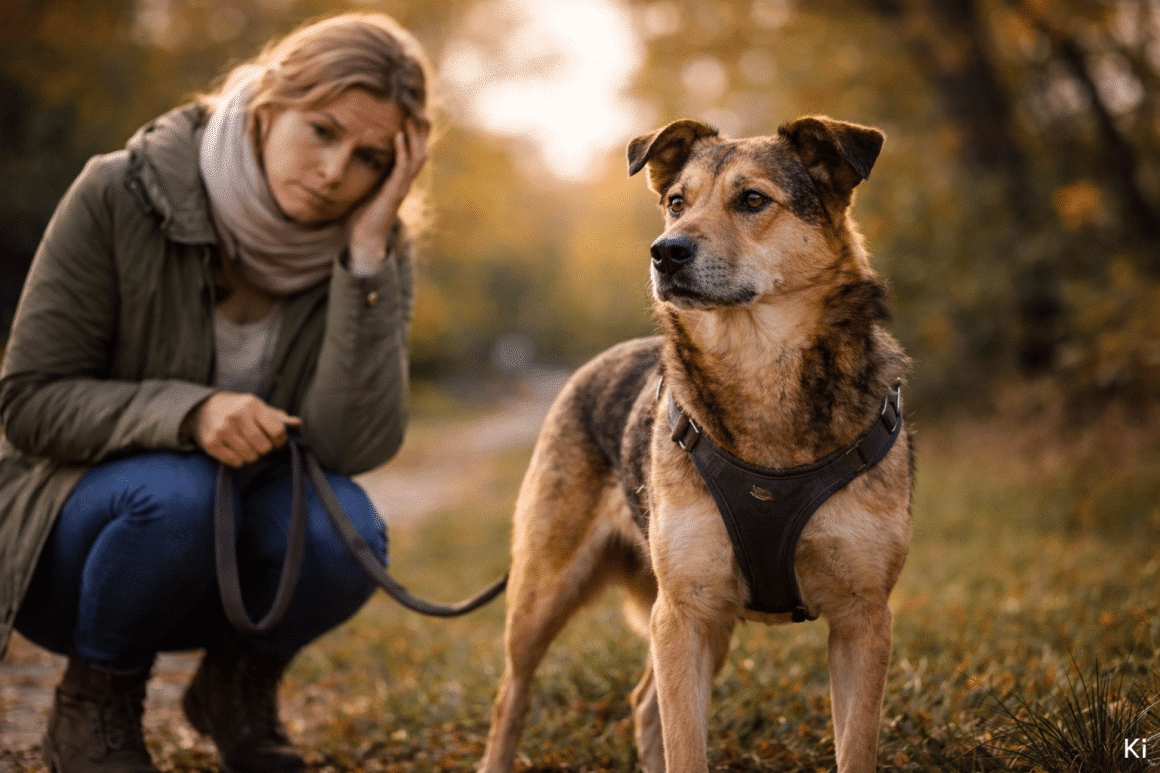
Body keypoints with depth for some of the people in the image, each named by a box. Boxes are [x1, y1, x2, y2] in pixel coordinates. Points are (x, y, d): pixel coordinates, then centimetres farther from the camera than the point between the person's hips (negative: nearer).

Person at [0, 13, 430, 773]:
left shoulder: (377, 253, -10)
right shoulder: (124, 195, -18)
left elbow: (356, 446, -24)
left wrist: (365, 253, -30)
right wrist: (185, 413, -34)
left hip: (243, 551, 3)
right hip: (74, 532, -2)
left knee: (343, 528, -29)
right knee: (176, 493, -35)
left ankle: (238, 685, 3)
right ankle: (92, 706, -6)